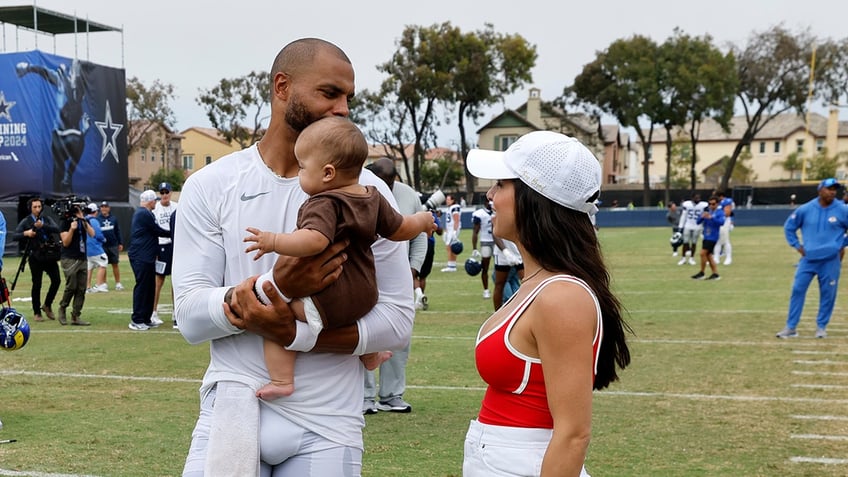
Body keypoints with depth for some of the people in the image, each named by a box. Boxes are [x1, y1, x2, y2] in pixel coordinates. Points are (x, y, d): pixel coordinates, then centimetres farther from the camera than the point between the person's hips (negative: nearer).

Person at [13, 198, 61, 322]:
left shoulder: (47, 219, 9)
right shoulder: (26, 221, 3)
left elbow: (56, 229, -9)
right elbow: (15, 236, -5)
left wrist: (43, 225, -23)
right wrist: (25, 233, -23)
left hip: (50, 255, 3)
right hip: (35, 256, -3)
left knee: (56, 280, -3)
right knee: (37, 284, 0)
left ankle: (47, 305, 18)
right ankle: (36, 312, 10)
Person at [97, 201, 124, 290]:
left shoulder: (114, 218, 5)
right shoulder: (97, 219, 0)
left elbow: (118, 232, 9)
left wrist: (120, 243, 5)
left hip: (113, 245, 1)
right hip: (102, 245, -1)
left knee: (115, 264, 4)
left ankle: (118, 283, 9)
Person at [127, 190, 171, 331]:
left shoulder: (144, 213, 18)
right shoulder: (144, 214, -14)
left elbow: (154, 231, 19)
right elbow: (158, 231, -11)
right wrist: (172, 233, 2)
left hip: (146, 257, 10)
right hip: (141, 257, -10)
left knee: (149, 287, 13)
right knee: (142, 287, -7)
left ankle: (146, 319, 18)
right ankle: (136, 321, -4)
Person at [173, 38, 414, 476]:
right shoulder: (210, 186, 0)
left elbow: (398, 320, -6)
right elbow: (191, 318, -7)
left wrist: (292, 334, -19)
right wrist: (274, 289, -24)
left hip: (326, 425, 0)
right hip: (232, 408, 0)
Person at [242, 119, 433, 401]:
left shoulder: (324, 204, -20)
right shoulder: (373, 198, 6)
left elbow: (314, 240, -39)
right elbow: (400, 230, 17)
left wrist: (273, 241, -39)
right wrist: (422, 221, 37)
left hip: (327, 302, -10)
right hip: (365, 298, 10)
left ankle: (281, 380, -17)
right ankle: (370, 356, 57)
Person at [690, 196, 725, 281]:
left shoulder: (720, 212, -7)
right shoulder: (707, 211, 8)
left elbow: (721, 222, -24)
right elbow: (698, 222, 4)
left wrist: (711, 217, -34)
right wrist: (702, 217, -17)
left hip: (712, 237, -7)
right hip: (706, 236, 7)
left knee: (703, 253, -12)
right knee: (708, 255, 10)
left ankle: (701, 273, 0)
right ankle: (715, 274, 17)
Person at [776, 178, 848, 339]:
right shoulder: (805, 209, -1)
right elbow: (788, 227, 12)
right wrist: (797, 245, 6)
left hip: (831, 261, -1)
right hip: (808, 259, 1)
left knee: (828, 294, 3)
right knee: (797, 290, -3)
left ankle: (821, 326, 19)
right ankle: (791, 327, 3)